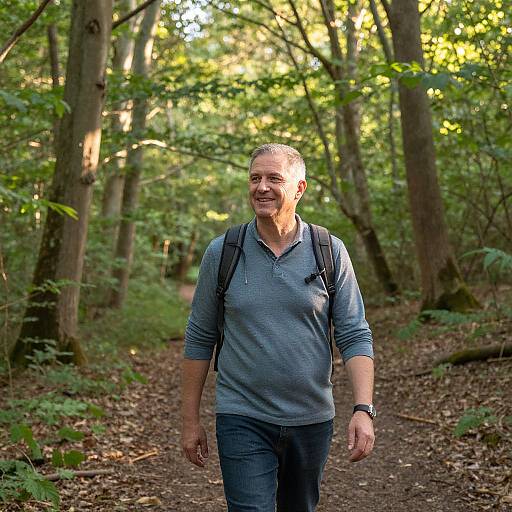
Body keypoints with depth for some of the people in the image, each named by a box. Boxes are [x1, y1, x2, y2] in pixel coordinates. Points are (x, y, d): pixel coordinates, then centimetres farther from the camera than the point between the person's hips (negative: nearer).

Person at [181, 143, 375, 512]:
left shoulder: (331, 252, -3)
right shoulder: (221, 252, -3)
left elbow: (355, 336, -4)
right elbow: (200, 339, 3)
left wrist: (364, 409, -16)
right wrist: (190, 420, 4)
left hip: (312, 421, 2)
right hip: (243, 421, -1)